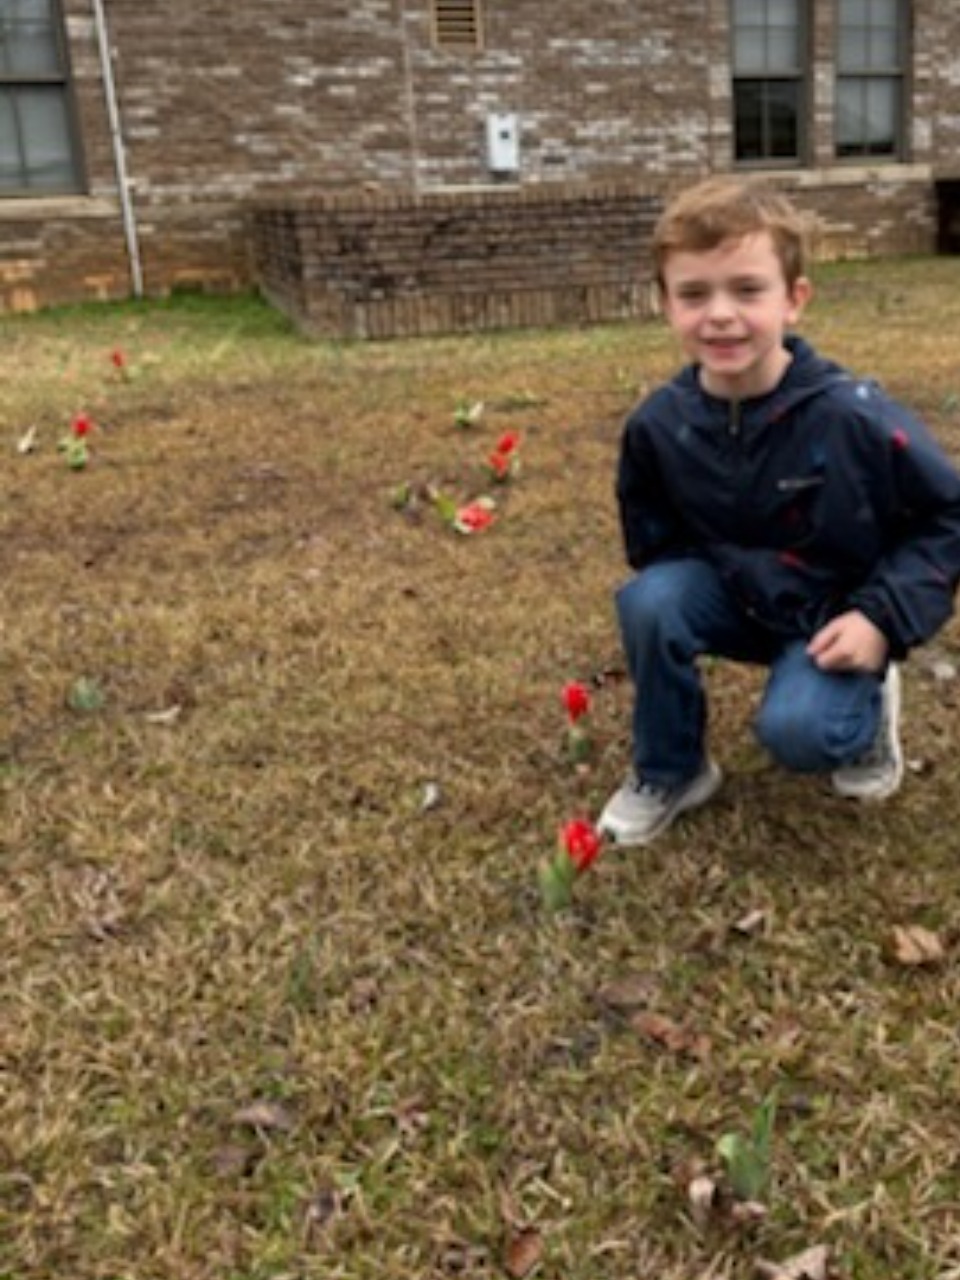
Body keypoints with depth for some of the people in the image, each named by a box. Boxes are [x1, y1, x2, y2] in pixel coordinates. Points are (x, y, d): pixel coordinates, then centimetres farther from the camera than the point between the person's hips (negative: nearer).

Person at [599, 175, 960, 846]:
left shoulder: (852, 415, -25)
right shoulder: (657, 426, -16)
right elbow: (651, 540, 3)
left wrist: (884, 618, -21)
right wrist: (676, 587, -15)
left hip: (834, 618, -3)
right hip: (736, 599, 3)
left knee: (797, 731, -28)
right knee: (648, 602, -26)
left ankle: (867, 700, 10)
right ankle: (669, 772, -2)